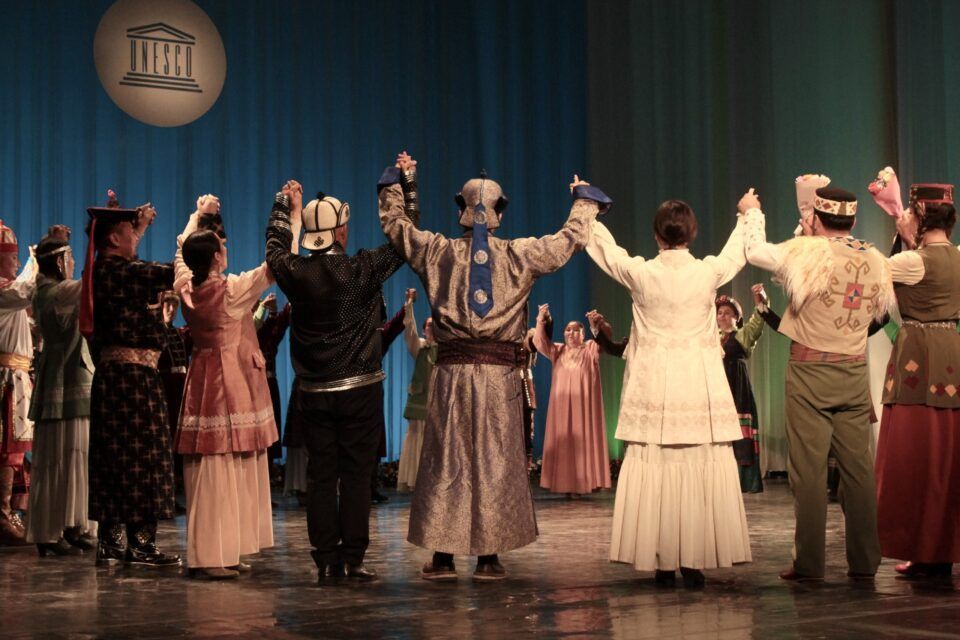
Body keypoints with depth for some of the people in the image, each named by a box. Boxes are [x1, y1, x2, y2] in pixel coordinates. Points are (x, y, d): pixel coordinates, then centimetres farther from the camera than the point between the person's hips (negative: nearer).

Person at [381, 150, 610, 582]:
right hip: (499, 372, -1)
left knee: (444, 462, 7)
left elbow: (394, 223, 14)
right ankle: (489, 558, 6)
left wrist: (400, 183, 28)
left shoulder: (438, 252, 1)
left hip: (452, 370, 1)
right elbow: (570, 239, 6)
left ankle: (442, 556, 8)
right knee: (495, 463, 5)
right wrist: (584, 201, 23)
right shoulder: (518, 256, -2)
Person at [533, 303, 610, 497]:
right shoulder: (558, 351, 14)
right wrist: (541, 321, -16)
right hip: (562, 405, 2)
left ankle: (586, 482, -7)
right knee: (564, 443, -2)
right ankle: (567, 484, -2)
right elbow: (540, 342, 0)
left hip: (584, 405, -2)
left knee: (584, 440, -6)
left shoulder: (590, 349, 7)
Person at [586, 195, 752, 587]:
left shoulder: (641, 274, -4)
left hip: (654, 389, 0)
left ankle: (663, 564, 6)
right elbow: (739, 250, 19)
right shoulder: (709, 273, -3)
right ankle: (694, 562, 4)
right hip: (701, 389, 0)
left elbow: (605, 249, 15)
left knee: (656, 476, 4)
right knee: (700, 475, 4)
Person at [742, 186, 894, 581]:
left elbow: (756, 251, -1)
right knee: (858, 466, 7)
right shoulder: (876, 261, 4)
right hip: (855, 372, 4)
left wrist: (752, 212, 20)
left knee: (809, 467, -2)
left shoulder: (811, 252, -11)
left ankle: (809, 563, 0)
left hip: (811, 370, -4)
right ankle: (864, 562, 11)